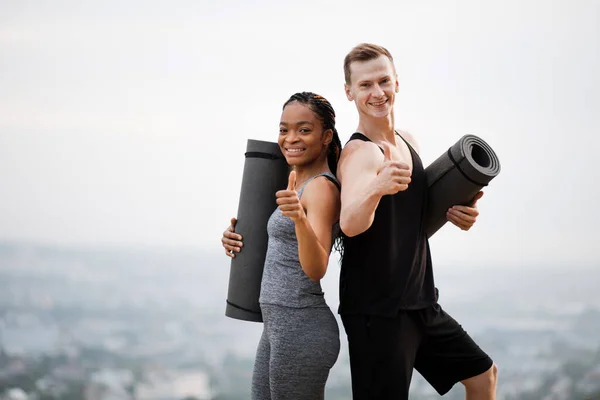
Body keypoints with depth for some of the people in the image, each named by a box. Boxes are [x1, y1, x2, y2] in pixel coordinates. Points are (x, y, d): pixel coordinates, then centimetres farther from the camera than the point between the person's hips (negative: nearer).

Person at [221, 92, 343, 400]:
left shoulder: (322, 188, -14)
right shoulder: (295, 180, 13)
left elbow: (316, 269, -24)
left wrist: (300, 217, -41)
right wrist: (237, 239, 7)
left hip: (302, 328, -9)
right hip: (276, 327, 9)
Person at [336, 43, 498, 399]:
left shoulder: (408, 143, 8)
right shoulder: (360, 153, -18)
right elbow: (350, 224, -36)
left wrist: (454, 211, 1)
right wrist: (376, 187, -57)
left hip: (419, 303, 9)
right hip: (376, 311, -9)